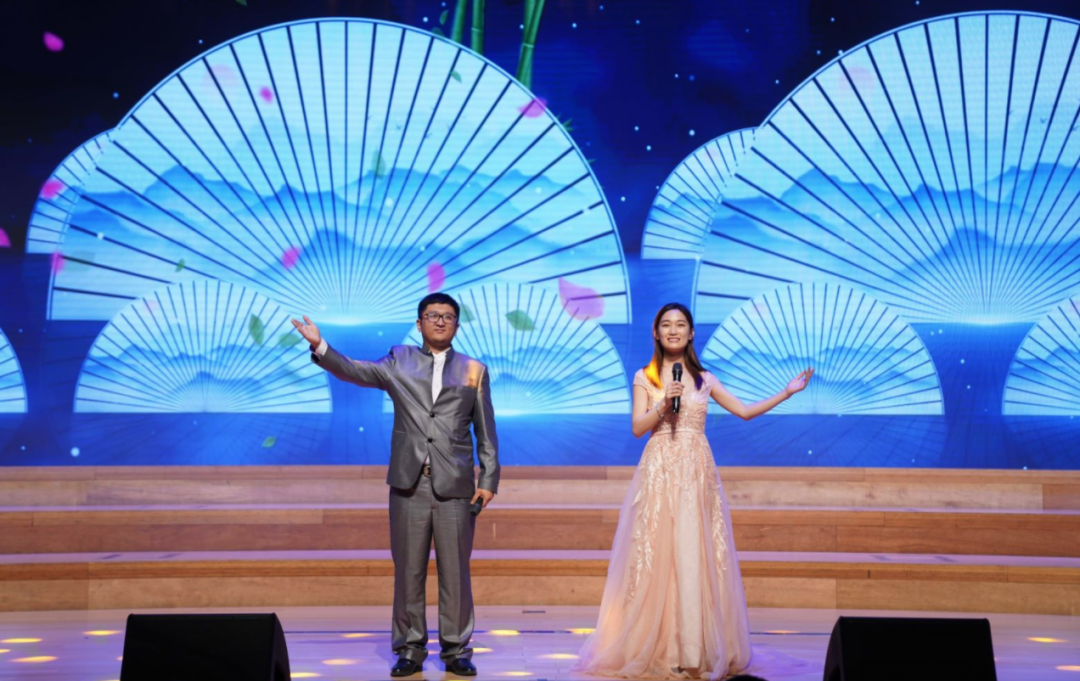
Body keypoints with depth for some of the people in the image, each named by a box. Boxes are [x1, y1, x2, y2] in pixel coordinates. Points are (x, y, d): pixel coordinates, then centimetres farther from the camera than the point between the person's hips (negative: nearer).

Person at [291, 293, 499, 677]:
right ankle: (410, 648, 14)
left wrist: (489, 480, 1)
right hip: (409, 485, 0)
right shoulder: (400, 363, 10)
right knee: (408, 572, 5)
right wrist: (320, 347, -19)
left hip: (455, 487, 0)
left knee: (455, 572, 3)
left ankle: (456, 649, 13)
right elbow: (354, 372, -3)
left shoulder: (474, 371, 10)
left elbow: (486, 433, 9)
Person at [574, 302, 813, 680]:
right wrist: (664, 403, -13)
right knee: (656, 557, -5)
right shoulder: (645, 377, 6)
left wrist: (786, 392, 9)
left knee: (697, 557, -2)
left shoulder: (704, 379, 12)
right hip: (659, 472, -2)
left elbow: (745, 411, 13)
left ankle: (696, 649, 2)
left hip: (697, 473, 2)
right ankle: (653, 648, 1)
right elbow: (637, 427, -1)